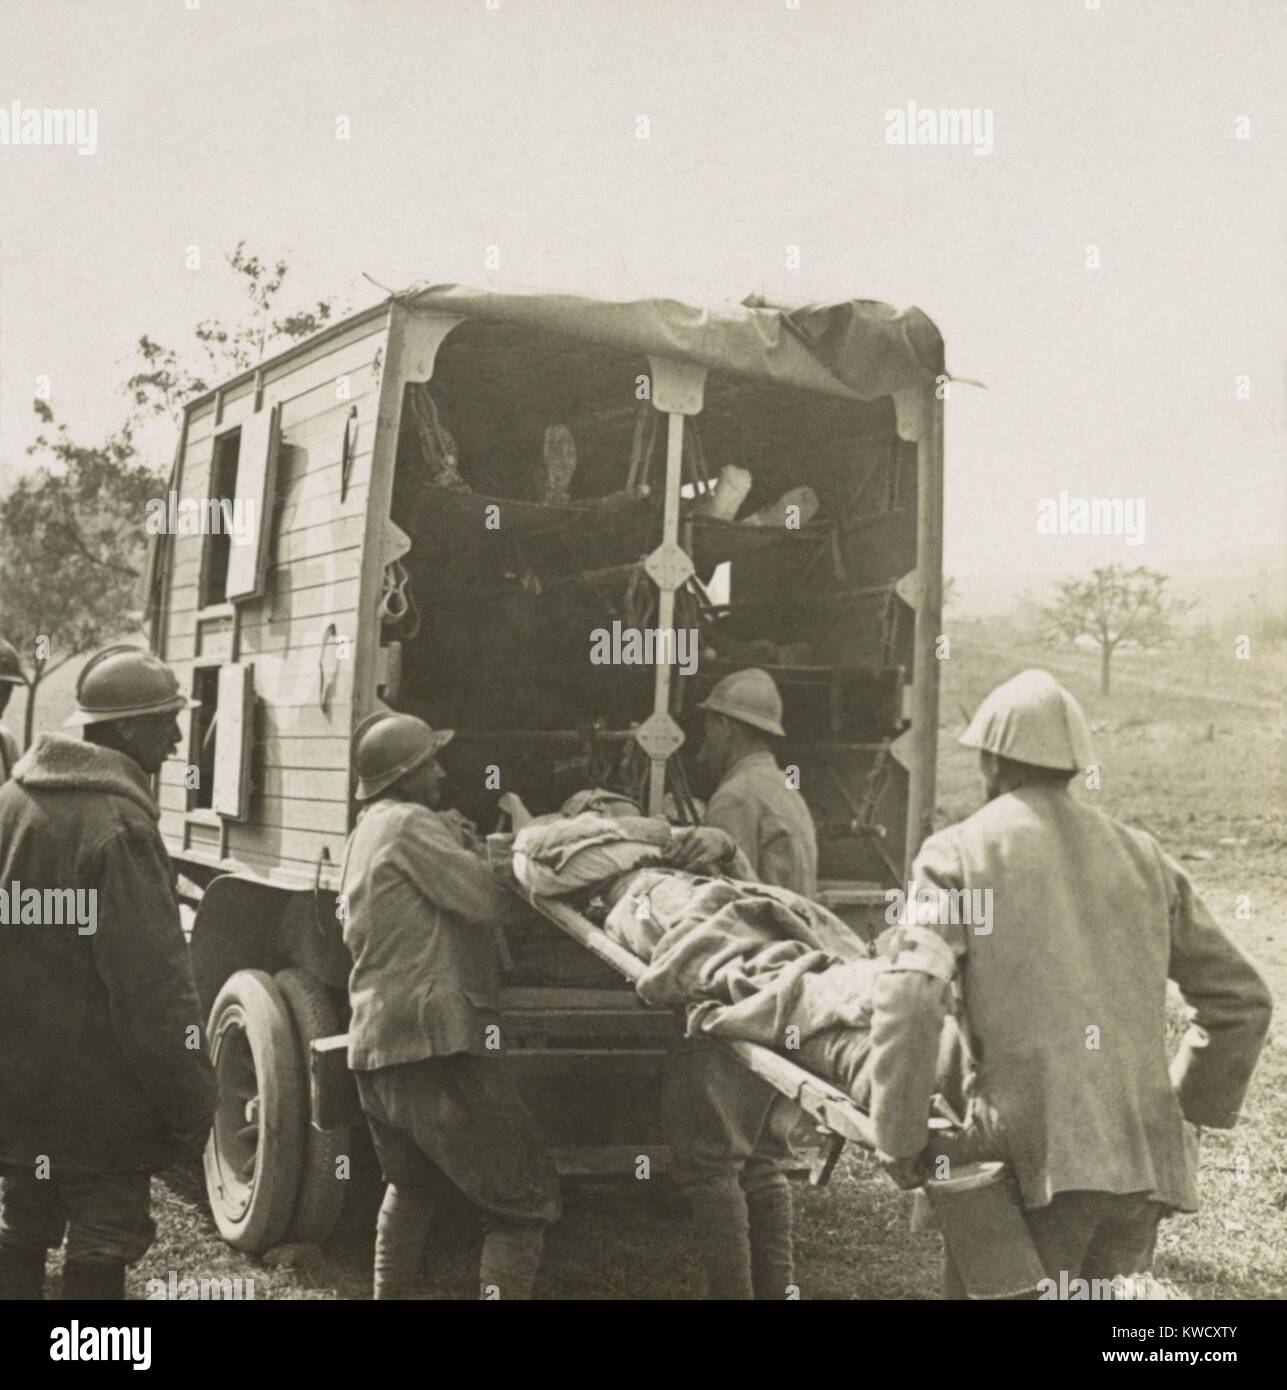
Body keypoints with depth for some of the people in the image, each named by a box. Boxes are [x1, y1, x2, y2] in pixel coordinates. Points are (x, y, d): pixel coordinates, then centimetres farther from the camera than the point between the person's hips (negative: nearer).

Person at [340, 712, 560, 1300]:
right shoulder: (411, 824, -8)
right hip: (436, 1042, -10)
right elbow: (486, 900, -12)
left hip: (375, 1051, 10)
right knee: (527, 1202, -5)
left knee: (411, 1185, 32)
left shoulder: (367, 833, 22)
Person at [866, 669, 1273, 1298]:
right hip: (1144, 1161, 6)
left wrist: (900, 1141, -4)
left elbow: (909, 1002, -14)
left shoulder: (961, 852, -2)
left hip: (1032, 1159, -5)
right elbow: (1240, 998, 16)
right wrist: (1189, 1110, 25)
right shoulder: (1143, 856, 13)